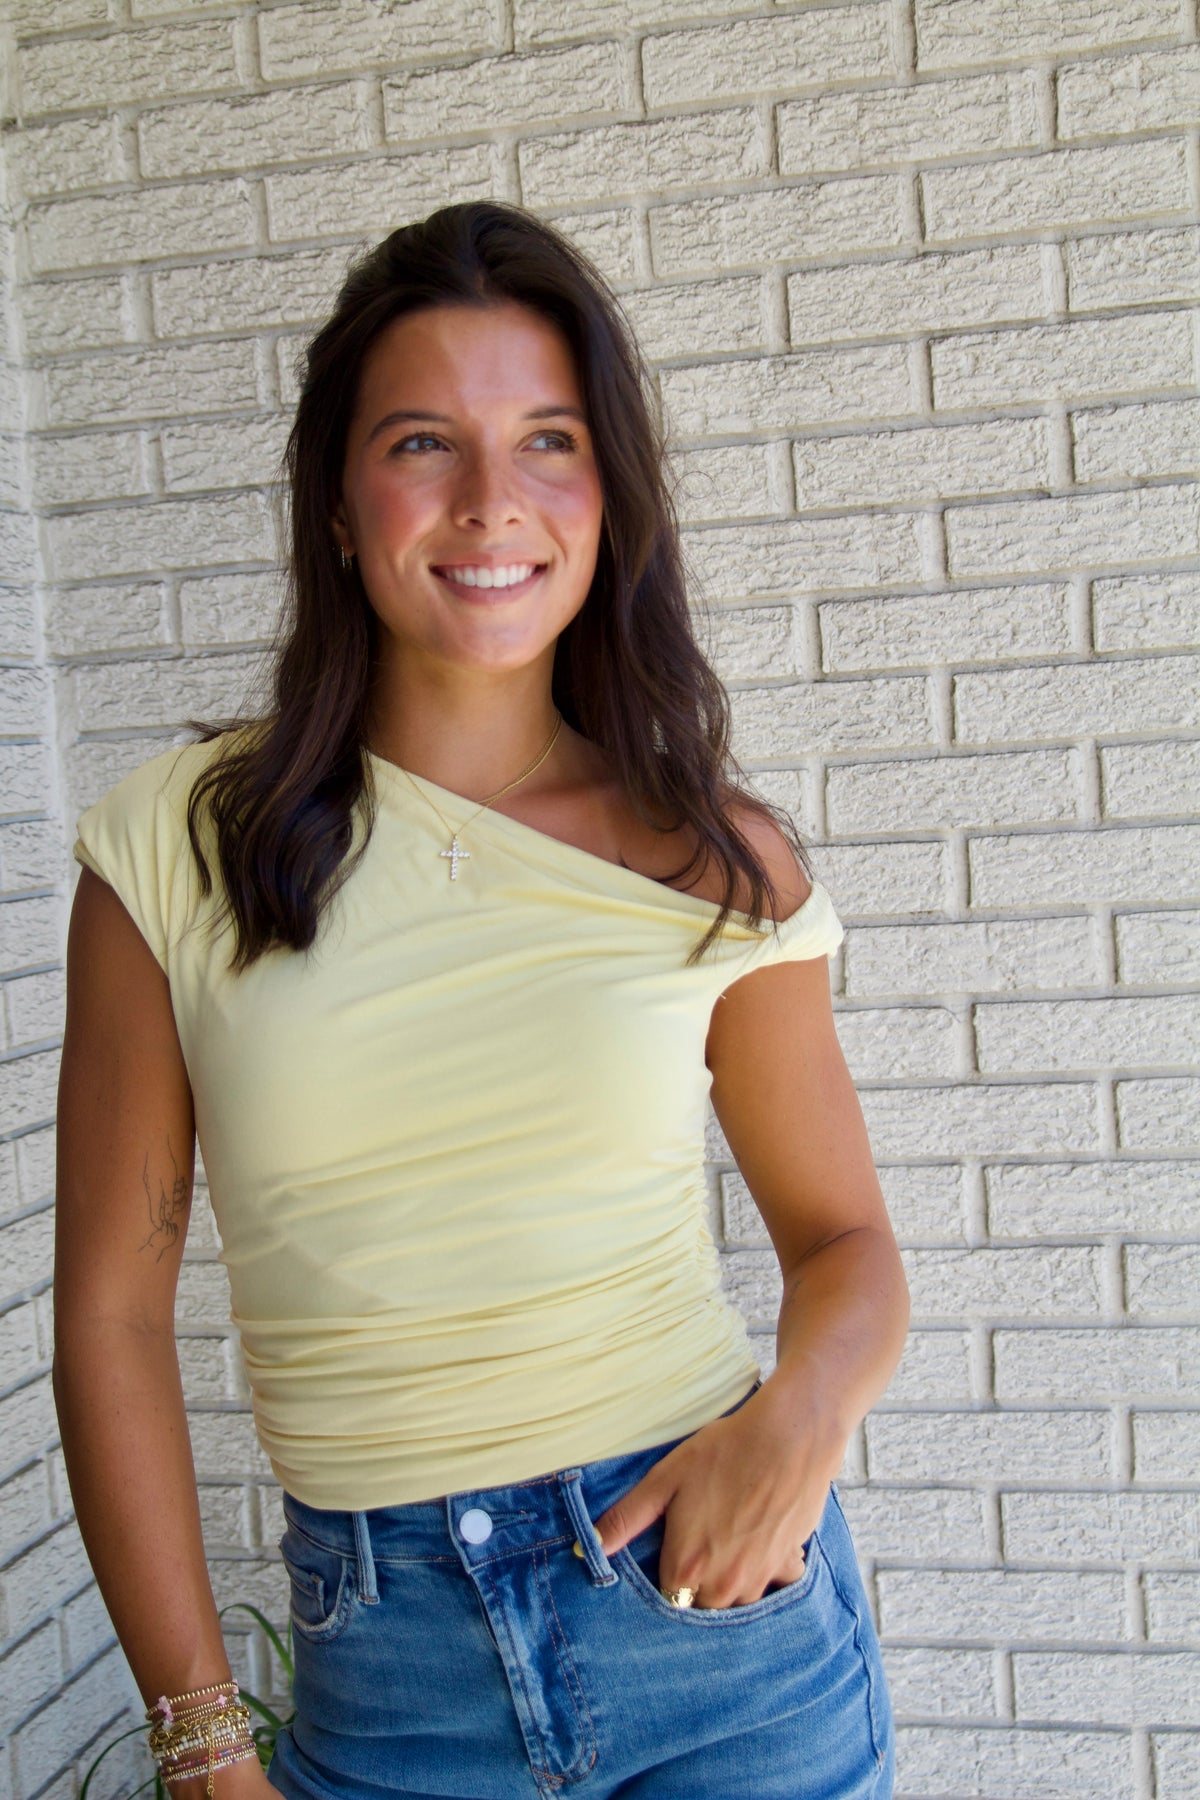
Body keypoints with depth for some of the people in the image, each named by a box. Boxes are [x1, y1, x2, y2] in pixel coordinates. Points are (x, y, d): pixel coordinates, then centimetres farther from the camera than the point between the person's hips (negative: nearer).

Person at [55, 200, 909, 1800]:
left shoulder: (715, 859, -4)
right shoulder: (179, 843, -6)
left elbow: (844, 1239, 6)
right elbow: (113, 1310, -2)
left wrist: (803, 1414, -16)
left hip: (716, 1602, 1)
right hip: (387, 1665, 0)